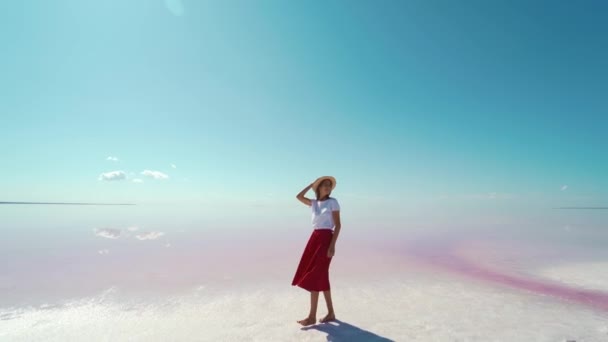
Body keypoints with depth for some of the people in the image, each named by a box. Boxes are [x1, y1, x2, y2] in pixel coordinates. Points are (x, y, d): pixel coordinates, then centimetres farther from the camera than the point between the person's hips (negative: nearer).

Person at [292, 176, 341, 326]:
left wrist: (332, 245, -17)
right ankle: (330, 312, 23)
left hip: (326, 239, -7)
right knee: (321, 277, 10)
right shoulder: (314, 203, 12)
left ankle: (312, 316, 3)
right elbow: (299, 197, 13)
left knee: (314, 276, -7)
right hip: (315, 238, 7)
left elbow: (338, 225, -9)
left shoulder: (333, 202, -5)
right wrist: (312, 184, 10)